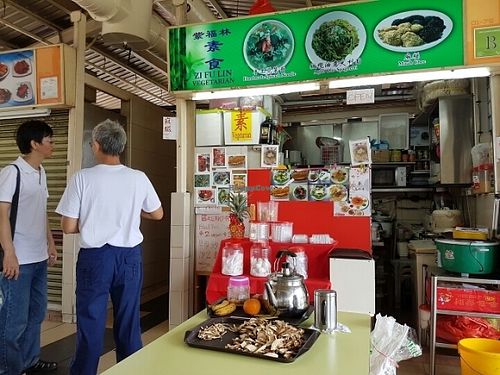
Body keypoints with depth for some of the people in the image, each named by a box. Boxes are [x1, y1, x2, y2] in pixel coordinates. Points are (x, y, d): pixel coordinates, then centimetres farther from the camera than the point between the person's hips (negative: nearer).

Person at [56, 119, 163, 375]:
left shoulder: (82, 177, -11)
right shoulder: (139, 178, -5)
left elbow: (68, 227, -9)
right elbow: (157, 214, 9)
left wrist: (90, 223, 10)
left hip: (95, 256, -2)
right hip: (129, 256, 2)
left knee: (90, 323, 12)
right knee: (129, 323, 15)